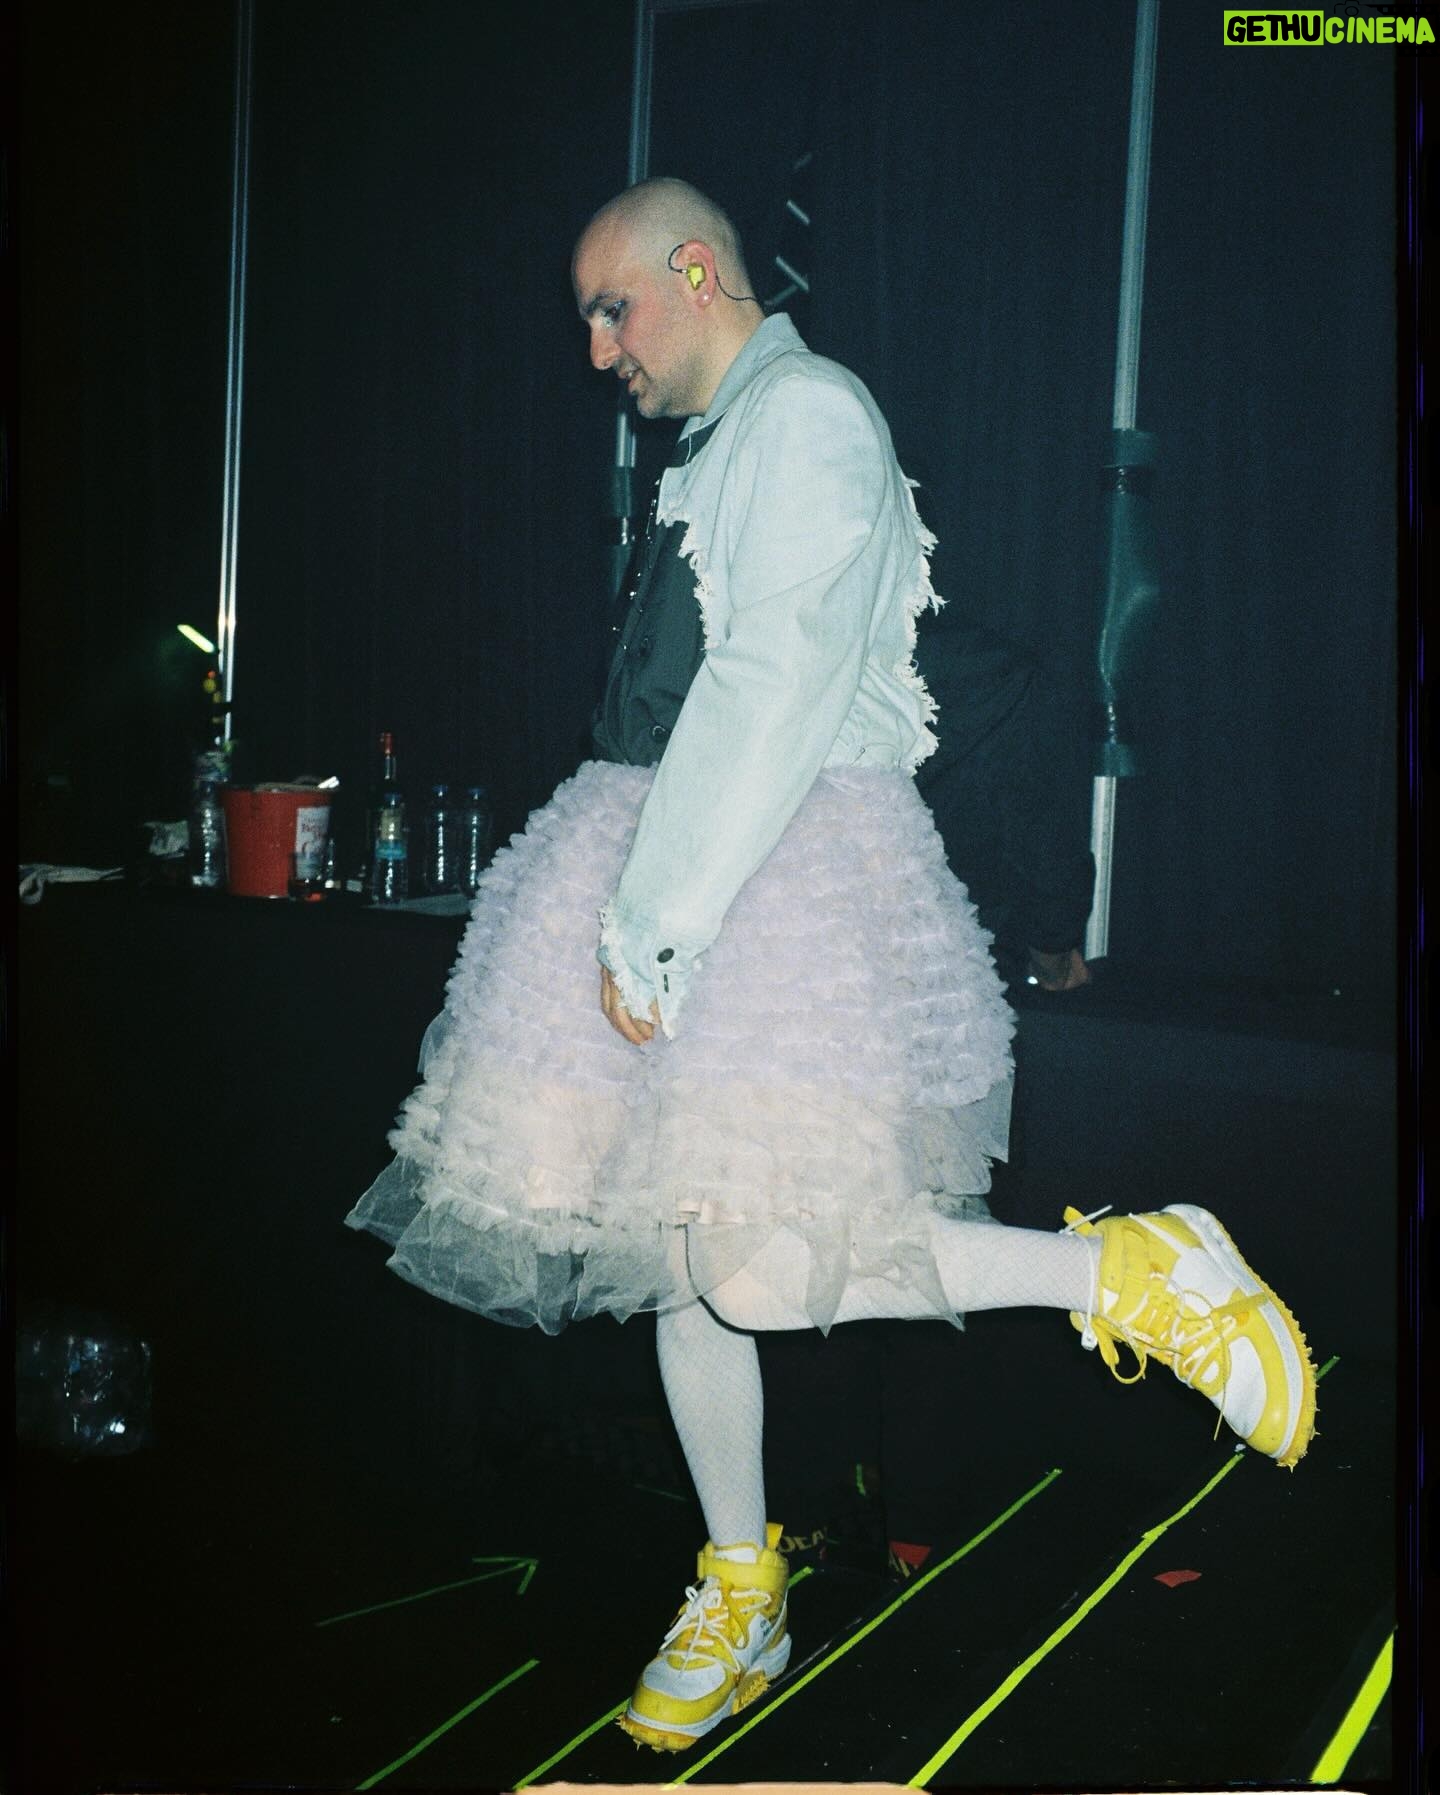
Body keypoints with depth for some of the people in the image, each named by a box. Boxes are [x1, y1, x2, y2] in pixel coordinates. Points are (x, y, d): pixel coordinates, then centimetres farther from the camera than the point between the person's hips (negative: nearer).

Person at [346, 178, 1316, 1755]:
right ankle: (739, 1602, 24)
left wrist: (647, 922, -21)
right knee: (681, 1233, 10)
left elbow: (778, 690, -20)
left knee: (753, 1265, -17)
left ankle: (1129, 1271, -2)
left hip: (791, 862, -9)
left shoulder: (806, 412, -10)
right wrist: (641, 912, 14)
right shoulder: (715, 444, 19)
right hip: (685, 860, 9)